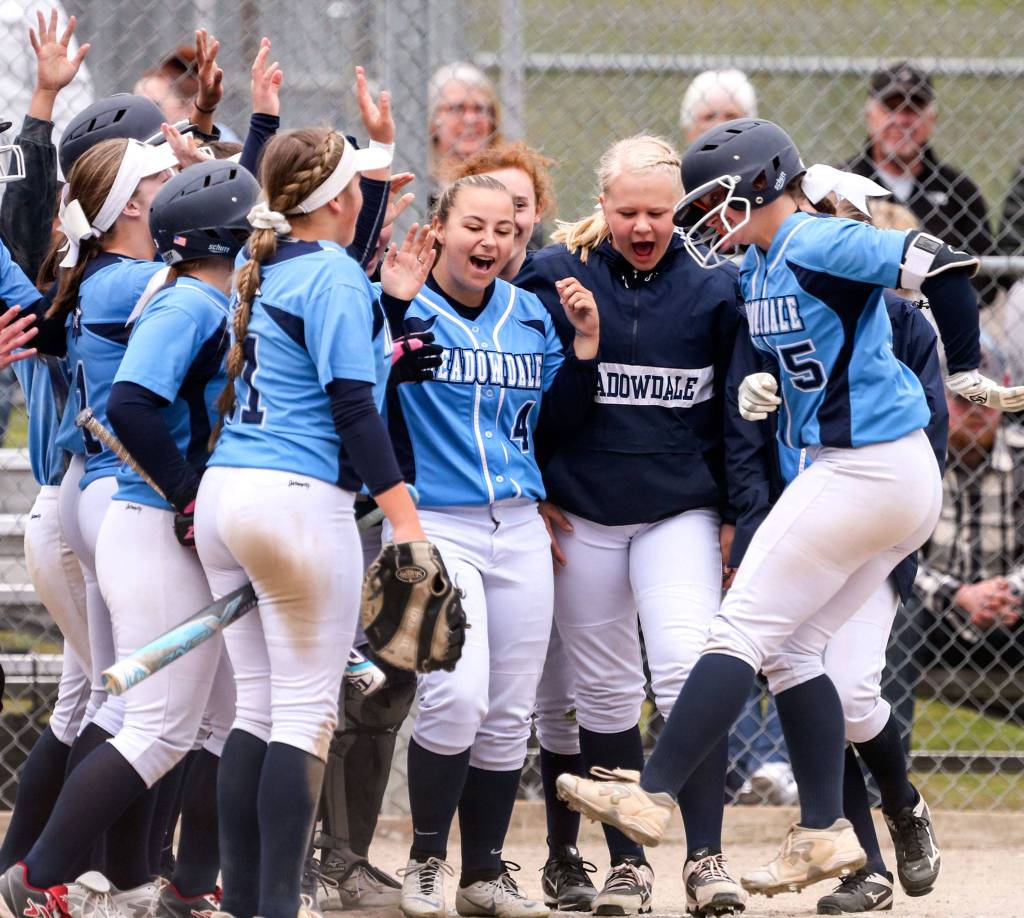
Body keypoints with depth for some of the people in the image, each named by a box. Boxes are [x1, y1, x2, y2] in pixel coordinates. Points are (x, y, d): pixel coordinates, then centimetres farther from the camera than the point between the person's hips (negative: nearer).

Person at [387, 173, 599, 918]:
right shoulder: (403, 309, -6)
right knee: (457, 695, -20)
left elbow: (558, 419, 16)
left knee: (509, 716, 8)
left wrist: (585, 345, 3)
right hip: (434, 526, -6)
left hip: (519, 529, 6)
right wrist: (393, 295, -33)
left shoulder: (531, 316, 10)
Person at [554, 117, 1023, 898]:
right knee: (792, 647, 12)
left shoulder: (814, 246, -13)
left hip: (864, 473, -10)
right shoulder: (759, 268, 15)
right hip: (902, 482, 10)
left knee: (743, 628, -8)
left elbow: (943, 267, -20)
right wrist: (762, 385, 4)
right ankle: (825, 833, 12)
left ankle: (653, 796, -8)